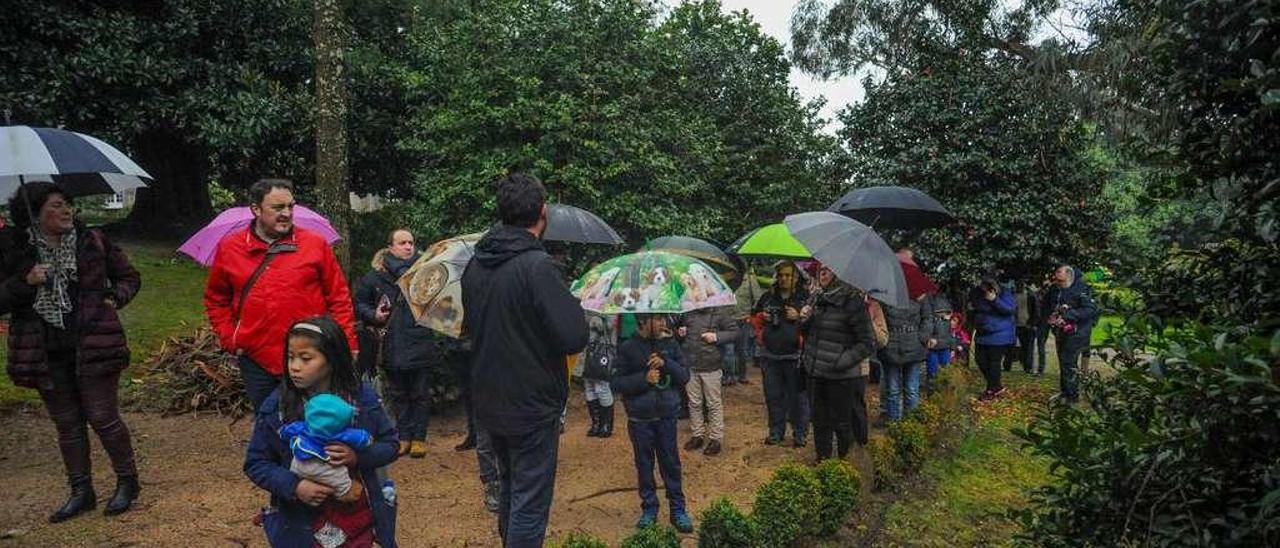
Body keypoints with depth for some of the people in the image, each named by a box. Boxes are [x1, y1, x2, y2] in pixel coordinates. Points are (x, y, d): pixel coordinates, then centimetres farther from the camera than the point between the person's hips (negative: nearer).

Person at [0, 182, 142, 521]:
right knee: (67, 424, 11)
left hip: (92, 347, -2)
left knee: (103, 417, 0)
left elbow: (129, 277, 12)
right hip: (45, 353, 2)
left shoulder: (93, 242, 1)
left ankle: (127, 482, 18)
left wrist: (114, 299, -5)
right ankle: (81, 492, 23)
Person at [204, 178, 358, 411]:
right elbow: (215, 300, 16)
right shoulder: (228, 249, 5)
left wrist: (347, 344, -3)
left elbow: (339, 296, 2)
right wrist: (230, 338, 6)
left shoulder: (316, 244, 0)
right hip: (256, 360, 2)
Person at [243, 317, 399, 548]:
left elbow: (391, 444, 0)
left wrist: (358, 456, -19)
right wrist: (294, 486, -18)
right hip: (302, 526, 0)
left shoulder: (362, 398, -8)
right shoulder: (275, 406, -9)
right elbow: (255, 463, -3)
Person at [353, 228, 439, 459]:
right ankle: (403, 436, 21)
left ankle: (419, 437, 17)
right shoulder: (376, 276, 2)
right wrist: (373, 315, -8)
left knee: (420, 394, 7)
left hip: (421, 344, -1)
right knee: (397, 394, 10)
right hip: (391, 346, 1)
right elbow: (358, 303, 8)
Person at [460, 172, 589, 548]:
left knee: (509, 490, 25)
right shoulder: (538, 266, -21)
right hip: (532, 406, -7)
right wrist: (571, 305, -4)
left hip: (488, 404, 7)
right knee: (530, 504, 4)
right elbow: (574, 338, -23)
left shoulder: (475, 266, 2)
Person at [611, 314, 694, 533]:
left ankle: (678, 510, 17)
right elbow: (617, 383, -6)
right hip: (640, 419, -1)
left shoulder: (669, 344, 1)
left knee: (671, 464, 6)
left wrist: (666, 364, -16)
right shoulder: (627, 348, -6)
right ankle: (649, 509, 23)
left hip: (666, 416, 1)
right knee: (644, 466, 9)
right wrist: (644, 378, -19)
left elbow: (685, 376, 1)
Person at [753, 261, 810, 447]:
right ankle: (776, 431, 22)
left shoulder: (805, 297, 2)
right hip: (770, 355, 4)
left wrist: (799, 317, -13)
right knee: (773, 396, 10)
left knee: (798, 396, 0)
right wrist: (761, 318, 2)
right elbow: (754, 316, 23)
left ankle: (799, 433, 12)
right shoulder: (767, 297, 13)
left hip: (795, 355, -4)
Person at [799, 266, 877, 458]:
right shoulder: (818, 299, 8)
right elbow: (808, 333, 20)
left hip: (843, 378, -7)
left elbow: (868, 344, -15)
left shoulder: (853, 302, -14)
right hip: (817, 374, 7)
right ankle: (822, 461, 31)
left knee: (843, 425, 4)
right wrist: (805, 319, -1)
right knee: (820, 422, 17)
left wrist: (842, 362, -21)